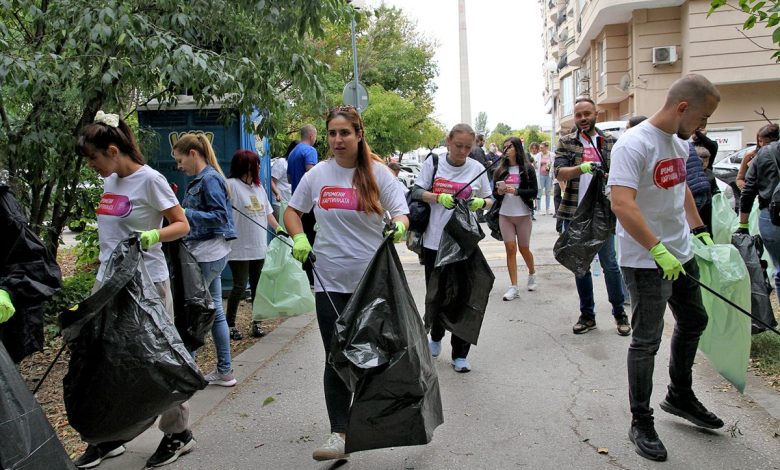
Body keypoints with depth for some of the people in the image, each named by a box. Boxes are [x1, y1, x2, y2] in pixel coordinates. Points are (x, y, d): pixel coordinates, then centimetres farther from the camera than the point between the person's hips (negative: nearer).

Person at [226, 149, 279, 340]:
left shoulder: (258, 187, 14)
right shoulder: (231, 185, -9)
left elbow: (267, 212, 19)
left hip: (258, 247, 7)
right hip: (239, 248, -7)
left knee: (257, 286, 11)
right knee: (239, 286, -2)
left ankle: (257, 322, 22)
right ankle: (230, 324, 14)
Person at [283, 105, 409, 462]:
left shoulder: (377, 172, -4)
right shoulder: (317, 175, 2)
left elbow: (401, 214, -6)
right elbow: (292, 211, 14)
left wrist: (398, 227, -30)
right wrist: (299, 238, -5)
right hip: (330, 281, 1)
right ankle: (338, 433, 9)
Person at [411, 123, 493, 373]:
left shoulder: (477, 168, 2)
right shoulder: (433, 162, -1)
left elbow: (490, 200, 9)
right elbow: (416, 192, -3)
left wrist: (481, 203, -14)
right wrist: (439, 197, -20)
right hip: (434, 240, 0)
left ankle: (460, 354, 14)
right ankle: (436, 337, 41)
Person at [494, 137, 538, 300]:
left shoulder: (527, 169, -3)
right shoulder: (500, 170, 6)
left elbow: (534, 191, -8)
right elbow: (494, 193, 9)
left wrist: (515, 191, -20)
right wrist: (499, 192, -13)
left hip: (523, 214, -2)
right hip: (505, 214, 2)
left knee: (524, 248, 9)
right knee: (510, 249, -1)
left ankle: (532, 274, 38)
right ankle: (514, 287, 2)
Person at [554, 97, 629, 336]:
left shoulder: (610, 142, 7)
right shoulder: (566, 142, 4)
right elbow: (559, 173, -10)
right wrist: (582, 167, -27)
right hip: (574, 213, 1)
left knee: (610, 263, 1)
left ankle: (619, 312, 17)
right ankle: (587, 314, 21)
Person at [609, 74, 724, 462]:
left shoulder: (680, 142, 8)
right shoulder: (634, 145, -20)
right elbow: (622, 204, -31)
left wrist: (700, 230, 19)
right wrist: (658, 250, -34)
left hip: (681, 254, 9)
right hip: (645, 261, -9)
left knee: (693, 322, 21)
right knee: (647, 340, -1)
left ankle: (680, 396, 42)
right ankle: (641, 423, 16)